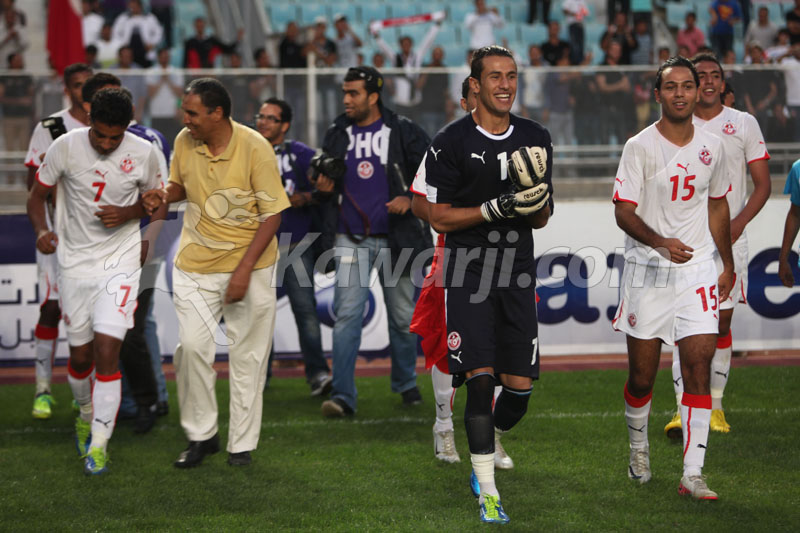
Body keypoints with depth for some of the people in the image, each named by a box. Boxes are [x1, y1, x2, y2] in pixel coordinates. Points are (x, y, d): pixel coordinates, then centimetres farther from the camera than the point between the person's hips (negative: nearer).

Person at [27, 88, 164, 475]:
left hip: (120, 261, -1)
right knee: (80, 354, 8)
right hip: (75, 262, 1)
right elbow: (38, 194, 2)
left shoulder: (142, 153, -7)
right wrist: (41, 230, -18)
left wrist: (127, 214, -10)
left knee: (106, 351, -13)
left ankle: (98, 444, -5)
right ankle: (86, 414, 40)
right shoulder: (65, 147, -9)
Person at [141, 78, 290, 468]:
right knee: (191, 345, -8)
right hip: (195, 263, 3)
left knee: (247, 355, 3)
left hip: (248, 264, -3)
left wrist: (244, 269, -17)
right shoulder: (184, 142, -3)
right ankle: (201, 435, 8)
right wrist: (164, 195, -7)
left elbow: (272, 214, -11)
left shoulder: (254, 148, -15)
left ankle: (242, 444, 15)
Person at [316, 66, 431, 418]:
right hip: (350, 240, 1)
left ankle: (406, 383, 28)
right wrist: (323, 187, -4)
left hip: (394, 240, -1)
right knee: (347, 314, -9)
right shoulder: (337, 135, 7)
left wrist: (411, 199, -13)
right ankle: (342, 396, -12)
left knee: (402, 316, 8)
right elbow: (326, 178, 19)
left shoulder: (404, 133, -2)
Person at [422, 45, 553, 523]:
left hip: (518, 275, 4)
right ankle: (488, 492, -7)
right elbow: (440, 218, -6)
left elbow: (540, 220, 12)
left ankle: (485, 458, 33)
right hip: (468, 274, -4)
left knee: (521, 386, 3)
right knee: (481, 380, -13)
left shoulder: (536, 139, 8)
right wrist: (497, 209, -18)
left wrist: (536, 195, -11)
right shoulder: (451, 143, -6)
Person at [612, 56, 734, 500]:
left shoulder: (712, 147, 6)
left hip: (697, 270, 2)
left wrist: (727, 265, 23)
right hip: (647, 272, -2)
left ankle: (692, 475, -8)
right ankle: (638, 449, 33)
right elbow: (624, 211, -10)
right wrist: (661, 242, -26)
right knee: (642, 375, 5)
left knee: (699, 367, -9)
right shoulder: (640, 146, -6)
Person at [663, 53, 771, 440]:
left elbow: (762, 184, 4)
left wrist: (738, 222, -11)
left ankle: (715, 404, 18)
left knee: (722, 323, 6)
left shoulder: (744, 124, 4)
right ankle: (683, 408, -14)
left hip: (729, 236, 1)